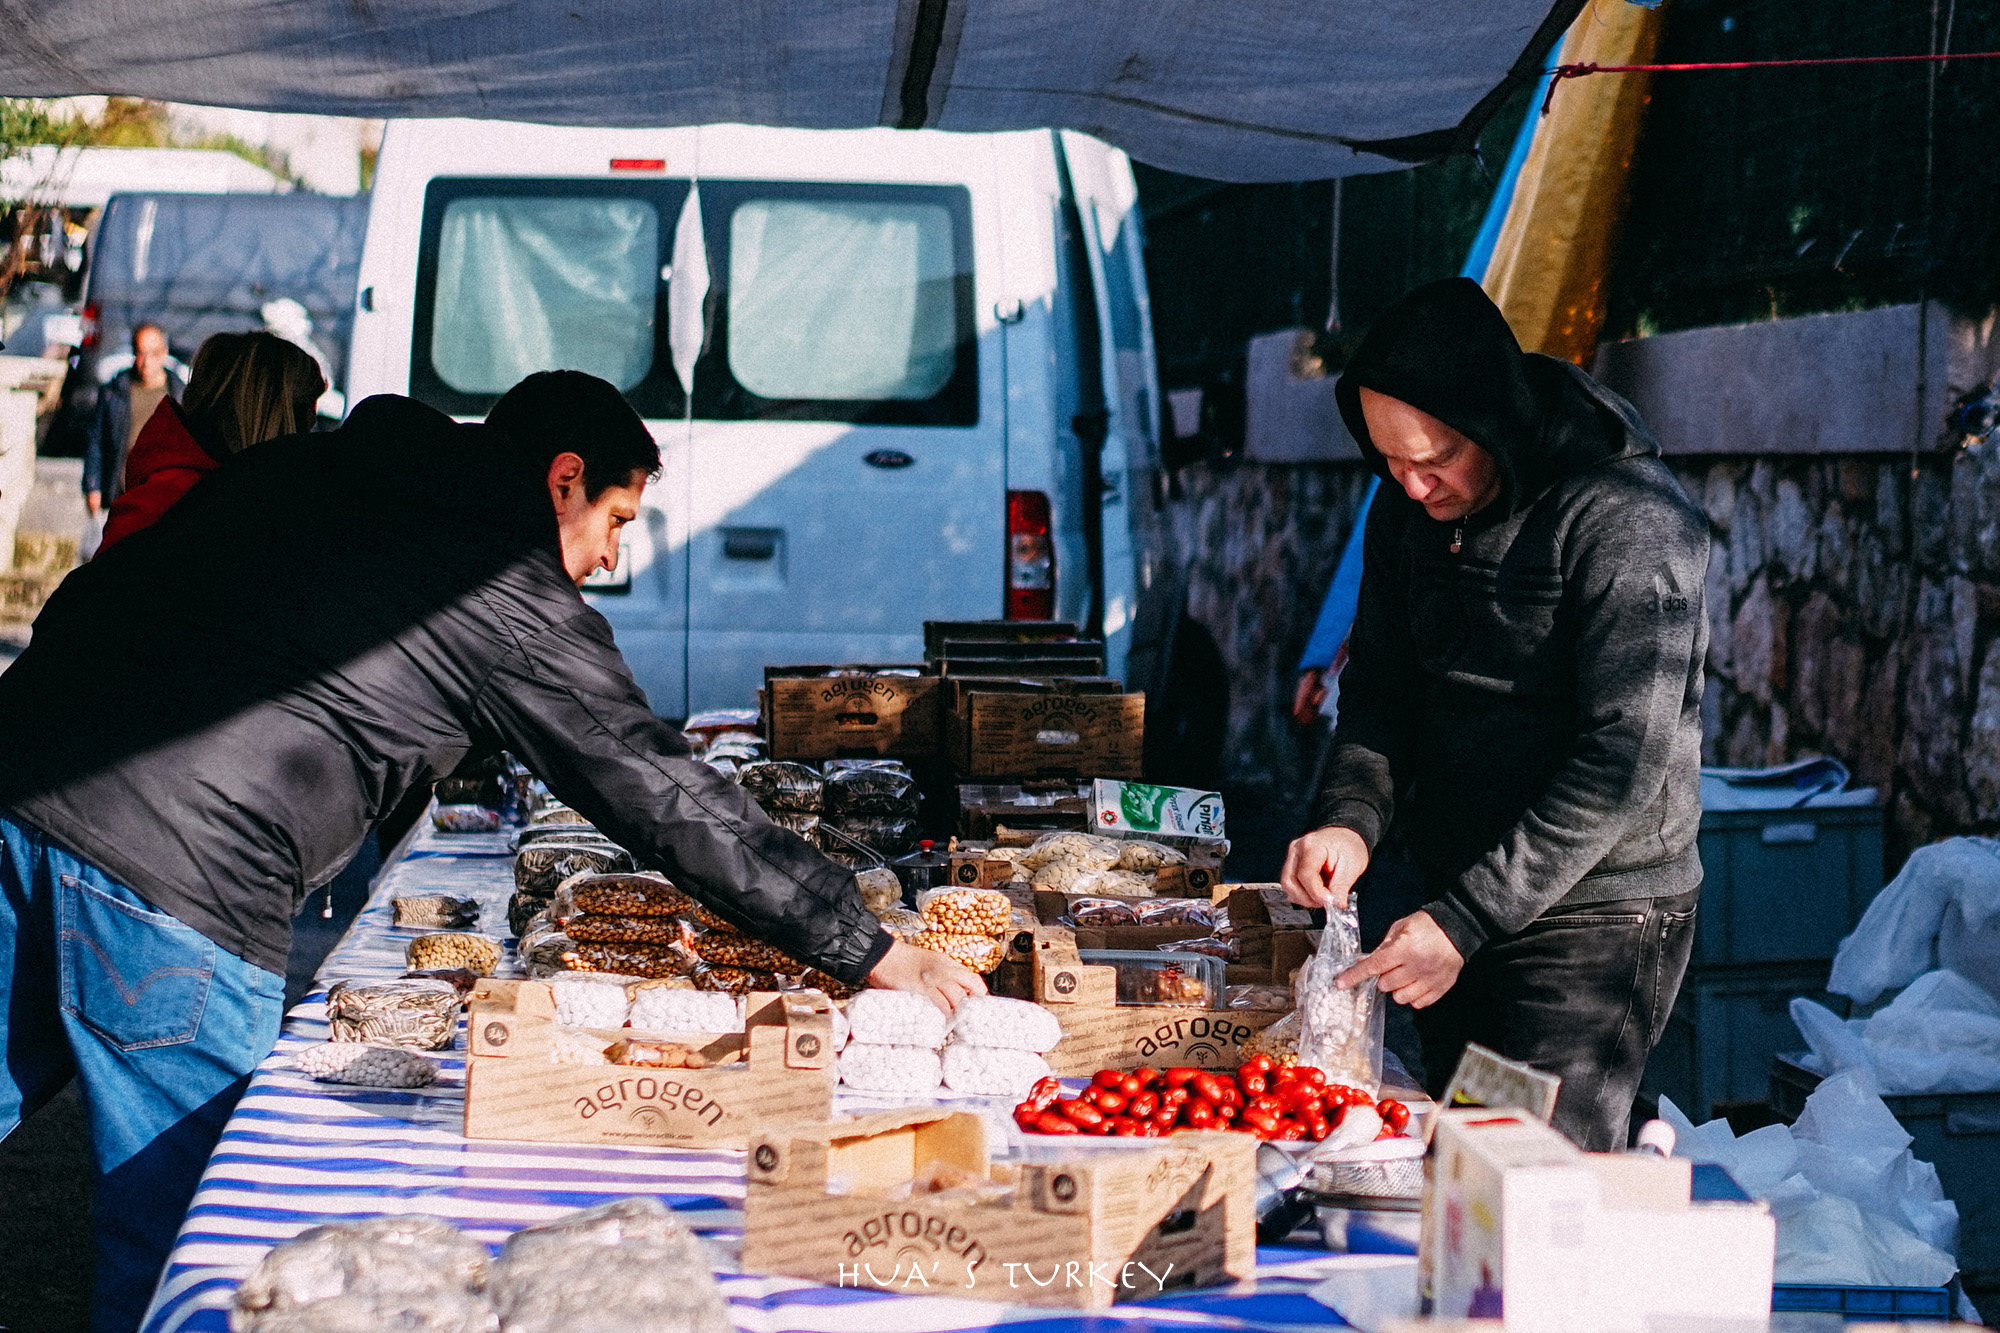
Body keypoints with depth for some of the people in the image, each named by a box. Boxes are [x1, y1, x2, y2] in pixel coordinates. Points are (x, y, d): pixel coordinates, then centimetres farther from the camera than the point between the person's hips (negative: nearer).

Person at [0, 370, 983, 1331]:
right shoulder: (517, 604, -1)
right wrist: (875, 954, 4)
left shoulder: (292, 468, 19)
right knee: (175, 1244, 5)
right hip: (177, 885, -7)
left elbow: (90, 595, 22)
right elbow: (671, 802, -1)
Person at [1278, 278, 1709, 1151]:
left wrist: (1468, 918, -25)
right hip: (1454, 902, 7)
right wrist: (1352, 817, -11)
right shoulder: (1409, 512, 3)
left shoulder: (1629, 523, -19)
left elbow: (1622, 761, -22)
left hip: (1595, 913, -7)